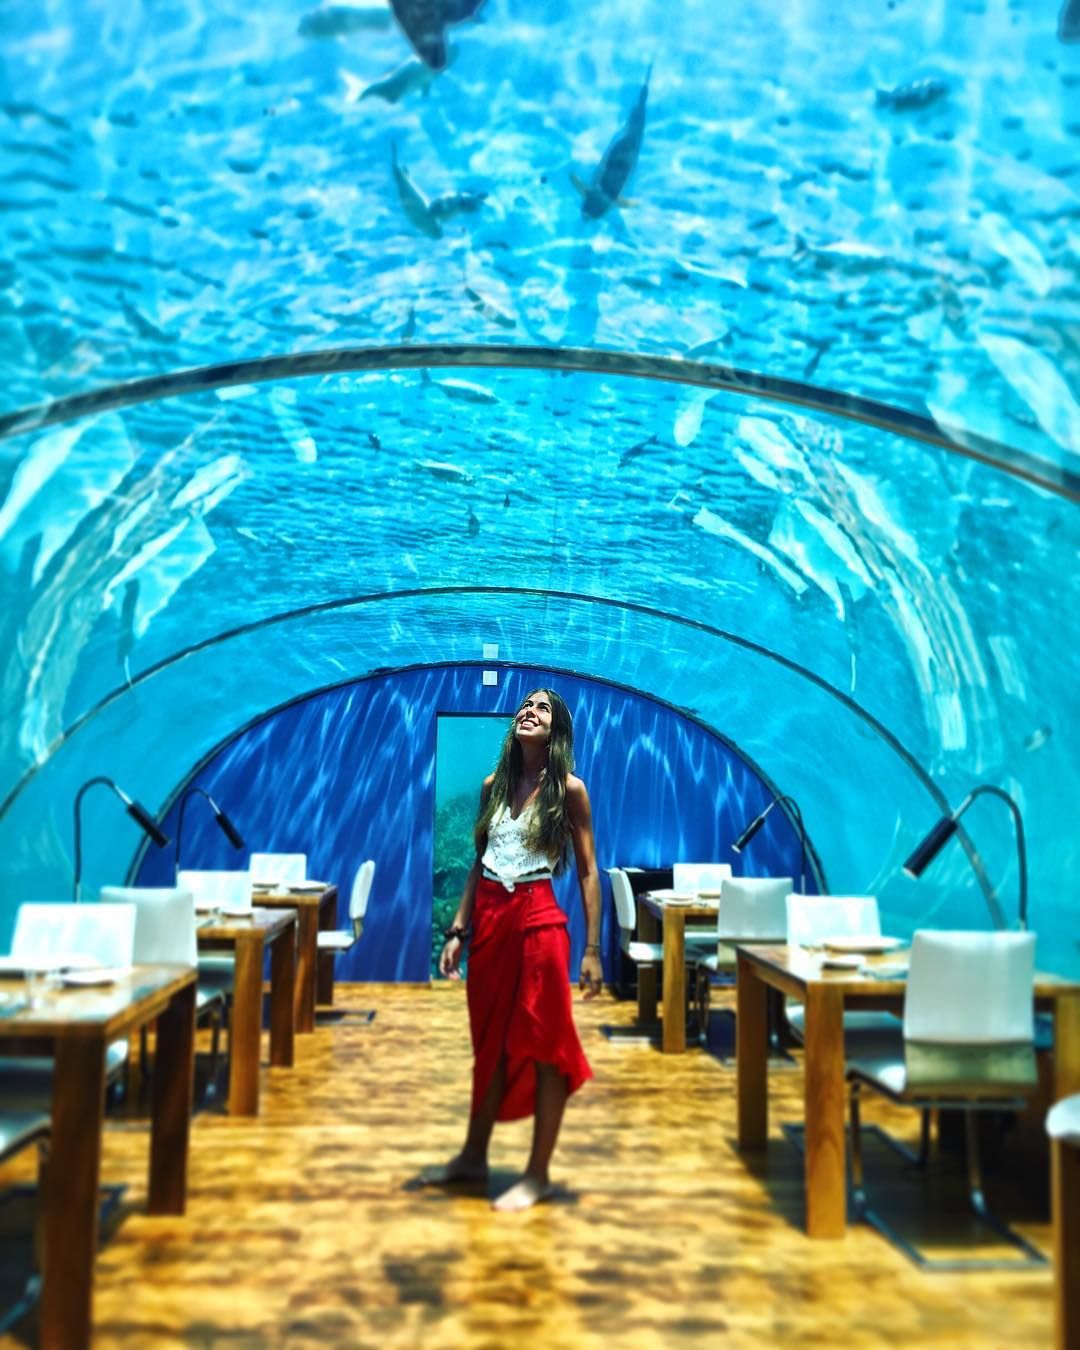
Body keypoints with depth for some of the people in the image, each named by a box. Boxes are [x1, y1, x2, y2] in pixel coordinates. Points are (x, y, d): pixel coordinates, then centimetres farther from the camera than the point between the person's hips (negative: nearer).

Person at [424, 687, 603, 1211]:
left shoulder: (568, 789, -4)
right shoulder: (494, 785, 9)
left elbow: (588, 872, -5)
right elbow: (479, 864, 12)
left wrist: (592, 950, -9)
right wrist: (458, 931, 8)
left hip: (538, 920, -5)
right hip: (489, 919, 5)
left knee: (542, 1046, 3)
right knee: (491, 1042, 17)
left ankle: (538, 1174, 16)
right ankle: (473, 1156, 32)